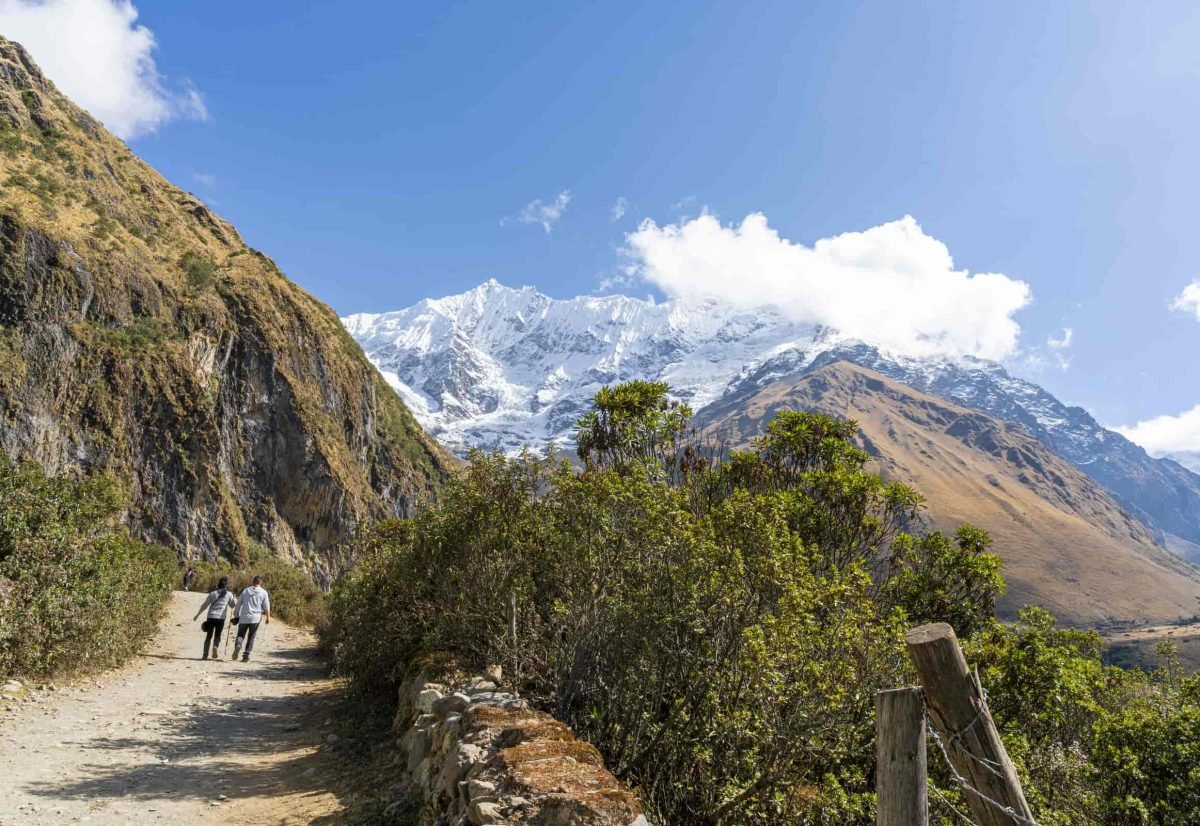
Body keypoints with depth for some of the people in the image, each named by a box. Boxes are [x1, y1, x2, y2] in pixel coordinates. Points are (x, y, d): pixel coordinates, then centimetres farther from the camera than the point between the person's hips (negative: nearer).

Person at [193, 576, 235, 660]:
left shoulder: (212, 593, 4)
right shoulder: (229, 594, 1)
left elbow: (204, 605, 6)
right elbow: (232, 605, 10)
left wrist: (197, 615, 13)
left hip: (211, 617, 1)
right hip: (221, 618, -1)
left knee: (208, 636, 10)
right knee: (217, 636, 12)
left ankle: (205, 655, 6)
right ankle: (215, 646, -16)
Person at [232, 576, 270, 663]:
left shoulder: (246, 591, 9)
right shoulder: (264, 592, 1)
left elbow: (238, 603, 11)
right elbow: (266, 606, -1)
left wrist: (237, 616, 19)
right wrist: (268, 617, 8)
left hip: (244, 617, 1)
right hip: (255, 618, -1)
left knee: (240, 634, 10)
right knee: (251, 638, 8)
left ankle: (237, 645, -20)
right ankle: (246, 655, 3)